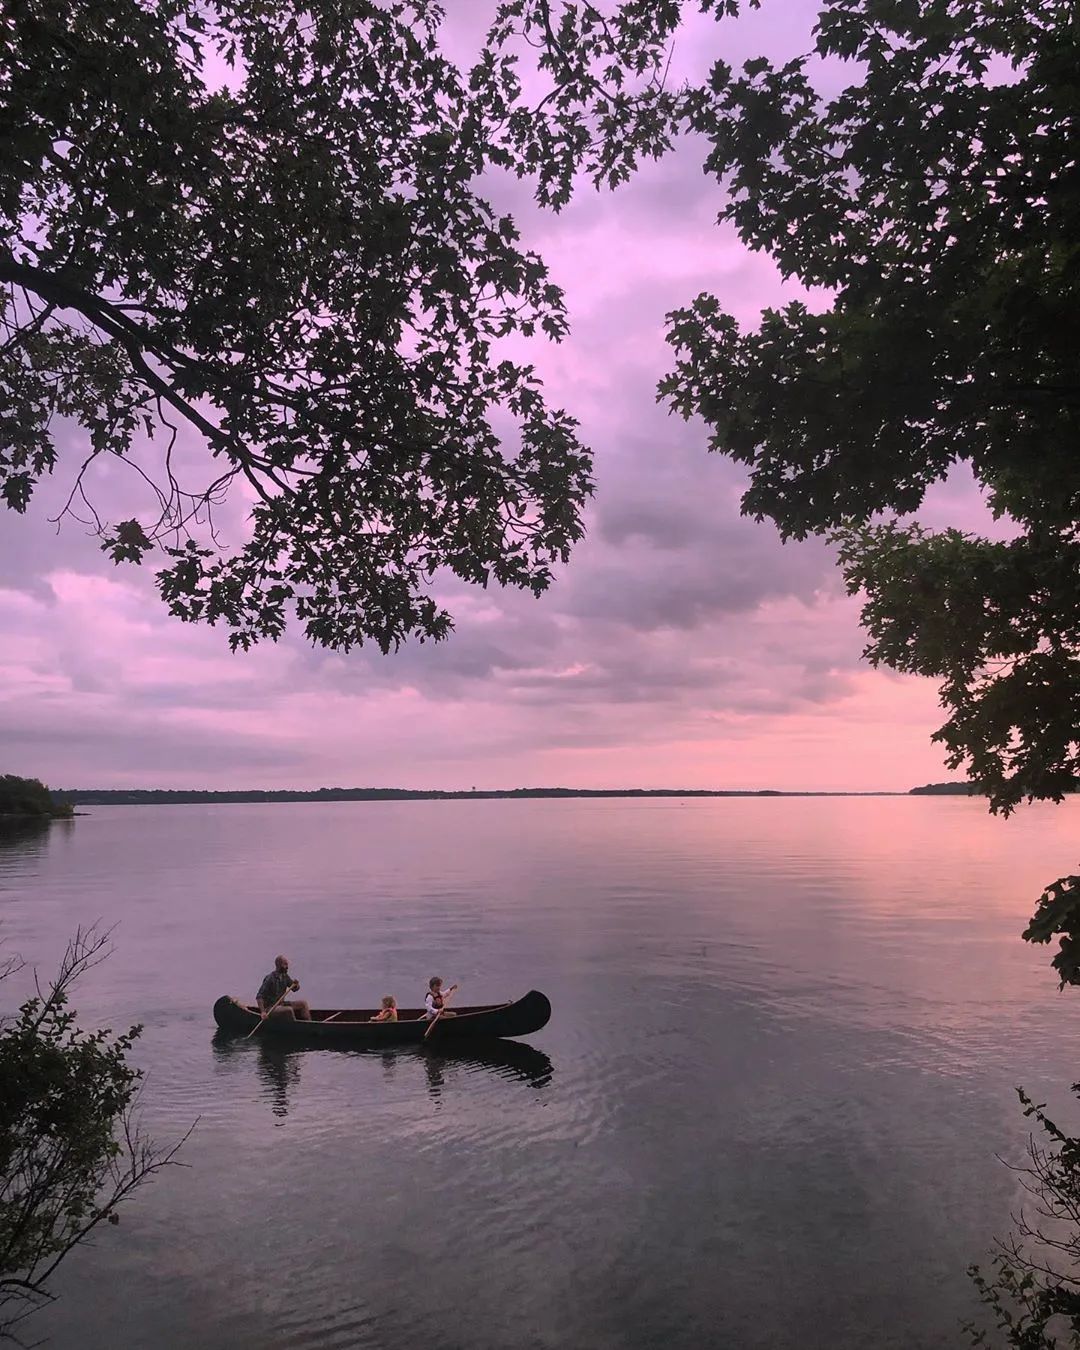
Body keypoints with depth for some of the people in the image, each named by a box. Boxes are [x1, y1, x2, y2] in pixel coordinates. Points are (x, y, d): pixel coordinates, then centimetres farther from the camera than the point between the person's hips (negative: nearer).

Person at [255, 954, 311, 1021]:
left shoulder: (285, 976, 4)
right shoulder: (270, 978, -20)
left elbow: (294, 988, 14)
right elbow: (259, 997, -24)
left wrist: (296, 984, -11)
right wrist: (263, 1012, -34)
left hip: (281, 1004, 8)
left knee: (303, 1002, -1)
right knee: (289, 1010, -33)